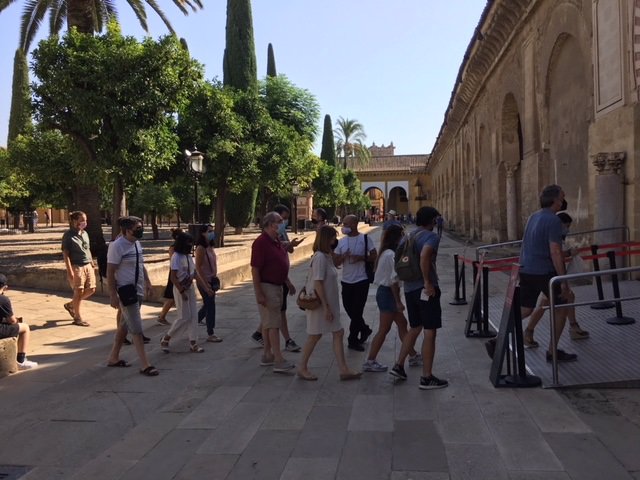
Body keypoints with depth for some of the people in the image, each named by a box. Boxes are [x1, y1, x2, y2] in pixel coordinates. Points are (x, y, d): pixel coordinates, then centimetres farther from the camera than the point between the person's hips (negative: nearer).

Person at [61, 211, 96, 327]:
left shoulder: (85, 233, 12)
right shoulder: (68, 235, -9)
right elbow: (65, 254, -11)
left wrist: (92, 265, 17)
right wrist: (69, 271, -17)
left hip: (87, 266, 7)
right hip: (76, 266, -7)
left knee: (91, 289, 8)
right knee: (79, 291, -1)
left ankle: (71, 305, 29)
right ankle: (78, 318, 12)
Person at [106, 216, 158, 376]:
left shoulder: (136, 244, 9)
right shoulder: (117, 246, -16)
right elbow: (110, 272, -16)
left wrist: (147, 282, 10)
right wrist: (113, 295, -19)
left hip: (138, 291, 9)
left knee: (125, 325, 18)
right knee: (136, 329, -7)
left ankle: (114, 357, 31)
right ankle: (145, 365, -3)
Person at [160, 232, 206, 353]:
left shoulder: (189, 256, 7)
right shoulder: (176, 257, -16)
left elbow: (195, 274, 11)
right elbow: (173, 277, -19)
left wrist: (205, 287, 7)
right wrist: (182, 292, -21)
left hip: (190, 288, 8)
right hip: (180, 289, -8)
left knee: (193, 316, 6)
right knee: (184, 317, -5)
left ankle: (193, 343, 13)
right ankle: (165, 339, 12)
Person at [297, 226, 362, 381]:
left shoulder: (326, 256, 9)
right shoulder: (320, 257, -19)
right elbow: (318, 284, -22)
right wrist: (326, 307, -20)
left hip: (329, 303, 9)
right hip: (320, 303, -9)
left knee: (338, 333, 7)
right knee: (315, 335, 3)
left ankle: (344, 370, 11)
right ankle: (302, 368, 19)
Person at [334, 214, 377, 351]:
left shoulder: (365, 239, -6)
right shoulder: (341, 241, 5)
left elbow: (374, 257, -4)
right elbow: (335, 262, 5)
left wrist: (361, 258, -20)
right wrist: (343, 256, -15)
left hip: (361, 280, -5)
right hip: (346, 281, 5)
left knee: (357, 310, -2)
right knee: (349, 308, 11)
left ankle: (353, 340, 13)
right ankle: (365, 329, 35)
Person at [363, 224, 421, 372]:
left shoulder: (387, 253, 12)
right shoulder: (391, 255, -19)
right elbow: (393, 280, -21)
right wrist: (398, 302, -17)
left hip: (384, 292, 10)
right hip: (388, 293, -10)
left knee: (402, 324, 16)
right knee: (384, 329, -2)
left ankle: (413, 356, 25)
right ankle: (370, 362, 6)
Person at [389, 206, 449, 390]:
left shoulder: (408, 237, 14)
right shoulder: (432, 236, -10)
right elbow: (424, 256, -29)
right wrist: (428, 282, -23)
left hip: (409, 289, 8)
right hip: (425, 289, -8)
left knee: (415, 328, 21)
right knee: (430, 332, 0)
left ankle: (399, 366, 22)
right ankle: (427, 377, 5)